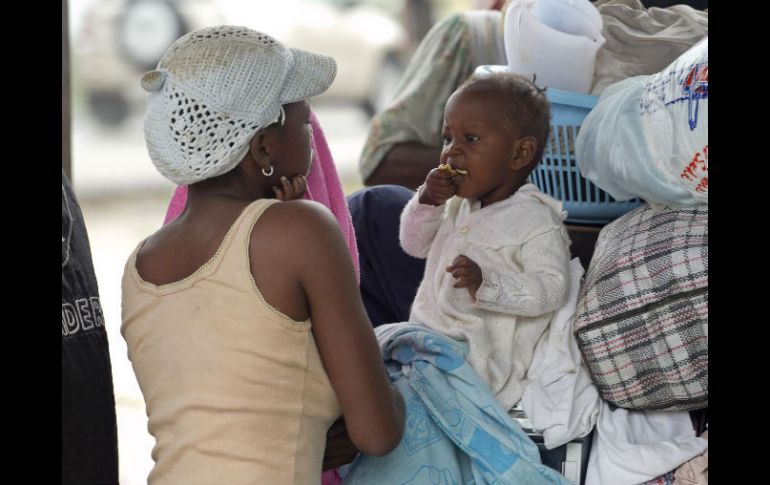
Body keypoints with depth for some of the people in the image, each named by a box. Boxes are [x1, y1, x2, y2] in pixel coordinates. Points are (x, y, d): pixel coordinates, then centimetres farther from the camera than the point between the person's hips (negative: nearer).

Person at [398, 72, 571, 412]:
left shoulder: (536, 221, -13)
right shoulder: (459, 205, 13)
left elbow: (552, 289, -20)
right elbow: (415, 246, 20)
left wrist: (486, 284, -33)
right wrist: (426, 202, 1)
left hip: (479, 357, -8)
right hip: (429, 336, 9)